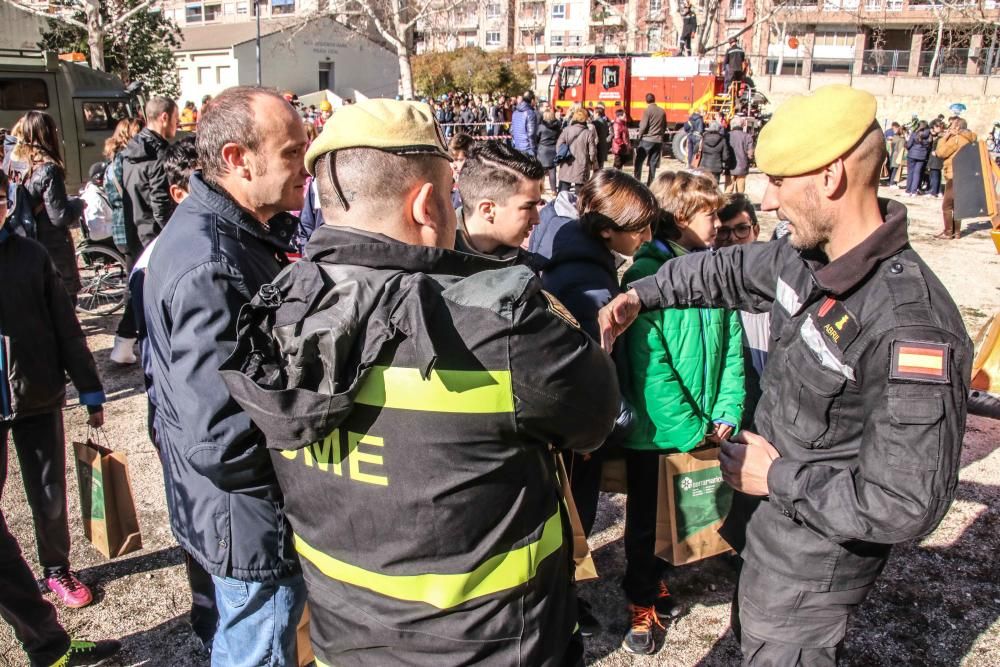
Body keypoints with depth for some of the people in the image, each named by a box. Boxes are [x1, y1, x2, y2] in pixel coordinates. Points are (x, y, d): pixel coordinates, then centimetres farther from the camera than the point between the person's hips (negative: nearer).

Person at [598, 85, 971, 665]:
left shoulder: (911, 325, -33)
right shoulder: (806, 259, -8)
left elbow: (905, 505, -29)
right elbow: (727, 271, 13)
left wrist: (777, 479, -20)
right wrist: (640, 295, 7)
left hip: (810, 570, -7)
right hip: (770, 526, 8)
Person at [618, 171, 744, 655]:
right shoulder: (646, 275, -18)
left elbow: (732, 347, 2)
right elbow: (649, 366, -21)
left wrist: (727, 415, -7)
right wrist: (690, 430, -19)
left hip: (703, 428, 5)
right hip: (655, 430, -5)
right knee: (646, 519, 13)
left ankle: (656, 577, 44)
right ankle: (641, 603, 32)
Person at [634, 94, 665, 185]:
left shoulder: (647, 110, -9)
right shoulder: (662, 111, 7)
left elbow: (643, 126, -12)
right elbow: (665, 126, 13)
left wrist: (640, 135, 3)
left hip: (647, 140, -5)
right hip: (658, 140, 5)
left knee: (639, 161, 4)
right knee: (653, 163, 8)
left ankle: (636, 181, -1)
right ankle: (650, 183, 8)